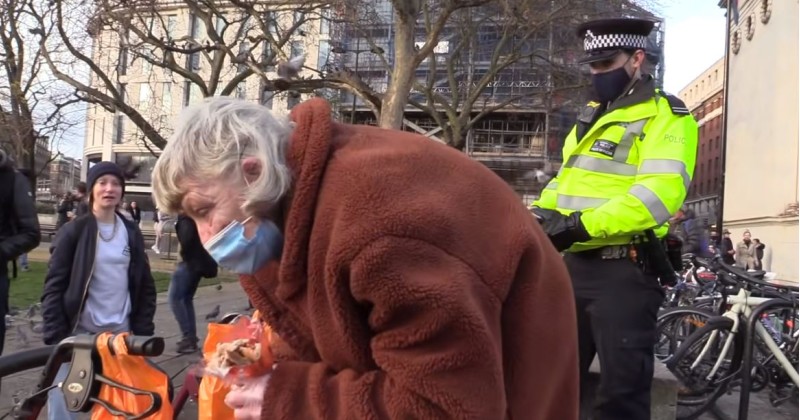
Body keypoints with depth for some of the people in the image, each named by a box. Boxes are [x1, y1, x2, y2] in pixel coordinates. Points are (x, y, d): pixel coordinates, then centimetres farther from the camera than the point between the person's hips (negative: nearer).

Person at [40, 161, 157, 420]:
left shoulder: (131, 233, 7)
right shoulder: (74, 231, -4)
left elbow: (145, 285, 10)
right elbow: (54, 286, -5)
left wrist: (143, 331, 4)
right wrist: (56, 337, -11)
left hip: (120, 331, 3)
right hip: (79, 331, -3)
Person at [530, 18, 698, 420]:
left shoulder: (665, 116, -6)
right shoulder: (592, 115, 19)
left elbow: (661, 192, -21)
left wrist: (584, 225, -27)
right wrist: (540, 212, 2)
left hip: (626, 269, -7)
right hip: (576, 264, 8)